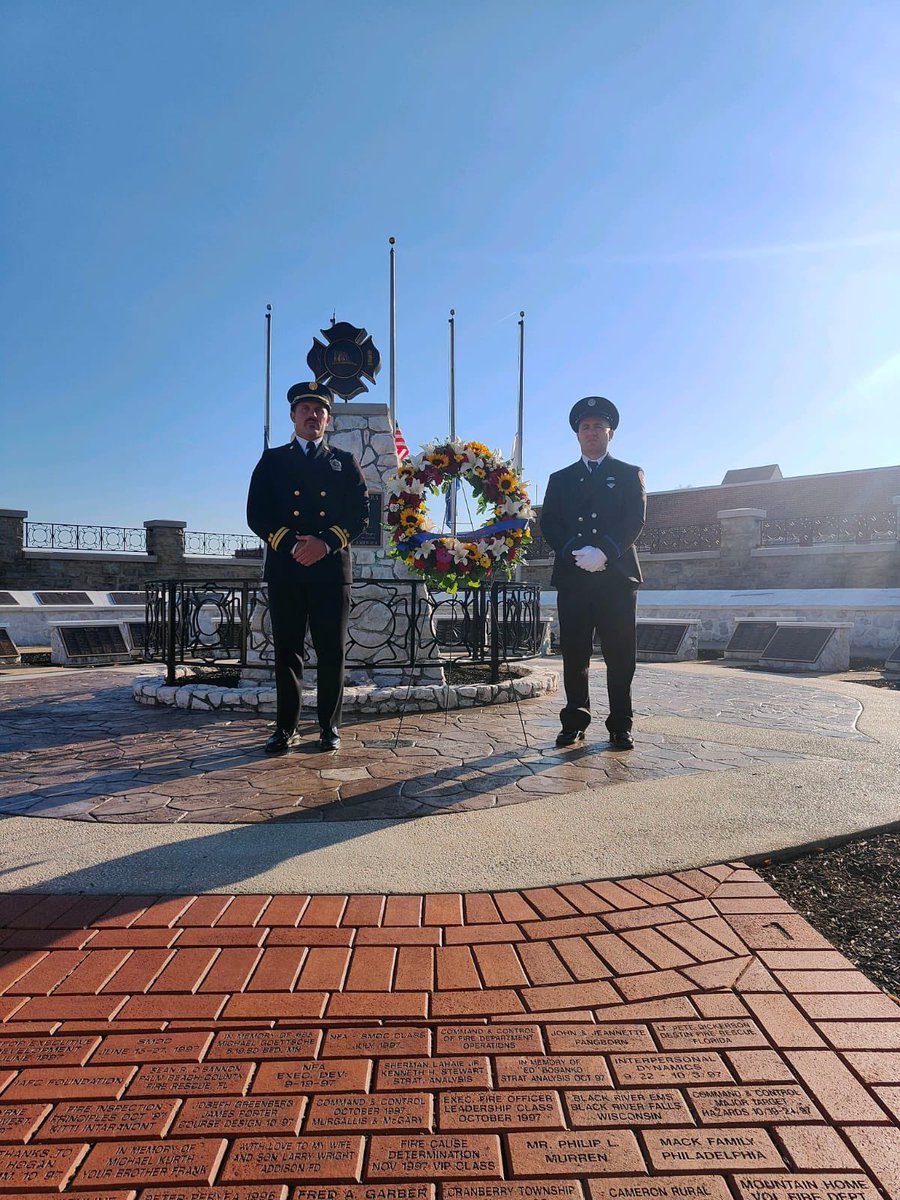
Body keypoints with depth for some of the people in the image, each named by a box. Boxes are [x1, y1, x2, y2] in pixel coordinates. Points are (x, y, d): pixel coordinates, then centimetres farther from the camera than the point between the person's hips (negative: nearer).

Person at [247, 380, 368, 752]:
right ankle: (286, 728, 12)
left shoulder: (345, 463, 13)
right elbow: (257, 515, 4)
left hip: (331, 570, 0)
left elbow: (360, 515, 4)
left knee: (332, 651, 1)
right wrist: (292, 544, -12)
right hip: (285, 571, 0)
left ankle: (330, 726, 13)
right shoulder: (272, 460, 13)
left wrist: (326, 542, -12)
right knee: (287, 649, 3)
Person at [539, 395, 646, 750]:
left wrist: (604, 552, -17)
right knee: (574, 654, 3)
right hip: (572, 576, 2)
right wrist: (576, 552, -11)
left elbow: (635, 520, 0)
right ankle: (574, 722, 11)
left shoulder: (629, 474, 14)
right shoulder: (560, 479, 19)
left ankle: (620, 726, 6)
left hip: (617, 576, -1)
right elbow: (549, 522, 6)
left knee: (620, 655, -1)